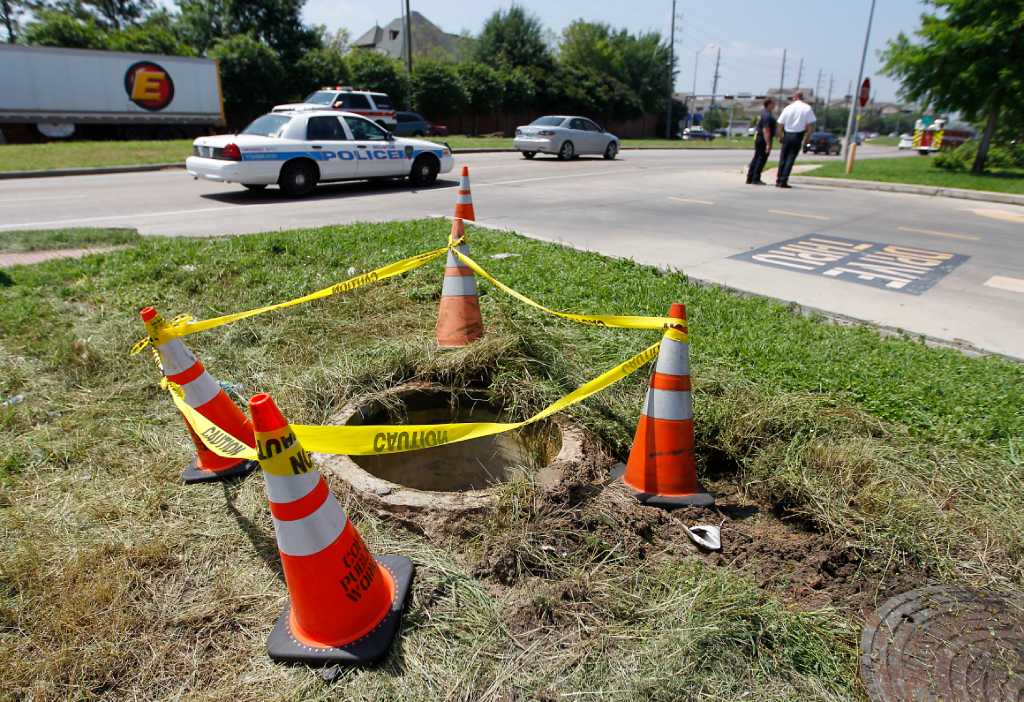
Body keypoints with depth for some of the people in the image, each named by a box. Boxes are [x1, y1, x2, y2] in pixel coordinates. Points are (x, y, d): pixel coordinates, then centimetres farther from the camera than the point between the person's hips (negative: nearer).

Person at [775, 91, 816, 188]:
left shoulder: (788, 108, 1)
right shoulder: (807, 108, -1)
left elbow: (780, 125, 2)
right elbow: (810, 125, -5)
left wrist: (781, 136, 14)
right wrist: (806, 139, 3)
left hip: (787, 134, 1)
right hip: (798, 136, -1)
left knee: (783, 158, 11)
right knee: (791, 158, 2)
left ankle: (778, 180, 12)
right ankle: (783, 181, -4)